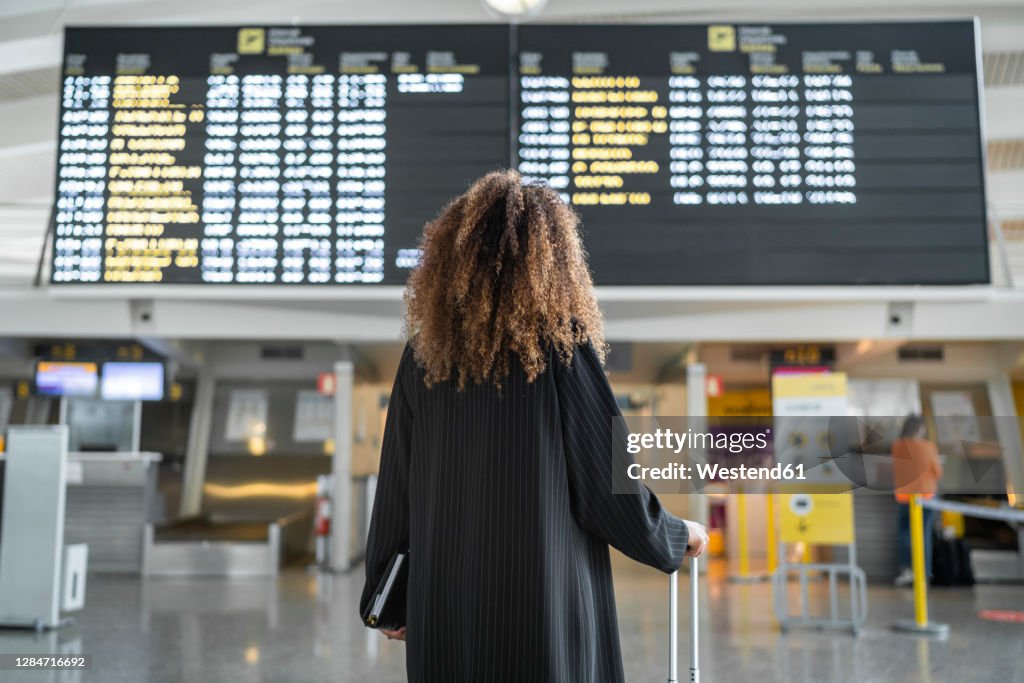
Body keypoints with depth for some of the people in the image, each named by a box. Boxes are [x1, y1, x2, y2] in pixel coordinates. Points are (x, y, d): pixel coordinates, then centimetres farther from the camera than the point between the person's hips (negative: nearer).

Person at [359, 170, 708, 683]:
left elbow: (395, 487, 5)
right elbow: (610, 484, -9)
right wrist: (677, 536, 10)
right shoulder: (562, 344, -11)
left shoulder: (425, 353, 1)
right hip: (547, 606, -4)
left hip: (446, 605, 4)